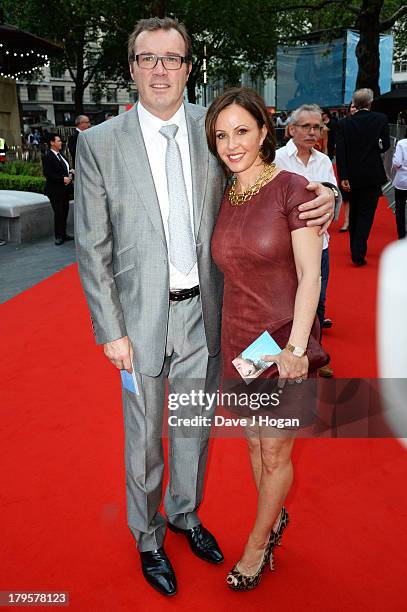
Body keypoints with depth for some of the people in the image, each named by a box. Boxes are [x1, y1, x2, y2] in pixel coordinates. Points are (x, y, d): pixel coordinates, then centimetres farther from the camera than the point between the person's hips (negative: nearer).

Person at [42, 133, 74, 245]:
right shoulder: (47, 156, -12)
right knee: (58, 213, -5)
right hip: (55, 191, -8)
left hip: (64, 189, 8)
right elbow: (47, 174, -19)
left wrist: (69, 172, 4)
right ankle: (58, 237, 4)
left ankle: (63, 234, 21)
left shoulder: (59, 154, 13)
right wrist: (62, 179, -22)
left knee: (65, 212, 11)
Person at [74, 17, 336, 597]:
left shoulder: (213, 129, -1)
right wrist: (111, 330, -10)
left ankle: (184, 512, 48)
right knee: (143, 438, 15)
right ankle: (148, 535, 41)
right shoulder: (99, 142, -8)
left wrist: (321, 199, -14)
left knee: (194, 429, 20)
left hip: (203, 313, 3)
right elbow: (92, 248, -6)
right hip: (142, 316, -2)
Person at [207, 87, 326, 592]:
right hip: (238, 339, 5)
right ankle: (274, 518, 46)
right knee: (255, 443, 20)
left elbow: (310, 276, -14)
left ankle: (256, 545, 34)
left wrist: (295, 346, -19)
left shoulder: (292, 189, -12)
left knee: (275, 455, 10)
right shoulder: (222, 198, 4)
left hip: (284, 341, -5)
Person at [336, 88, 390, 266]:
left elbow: (340, 152, -10)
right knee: (366, 213, 1)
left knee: (354, 212, 17)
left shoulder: (344, 123, -4)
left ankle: (355, 248, 29)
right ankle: (358, 253, -9)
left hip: (352, 176, 2)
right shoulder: (381, 119, -5)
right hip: (373, 176, -2)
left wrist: (343, 177, -9)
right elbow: (385, 145, -1)